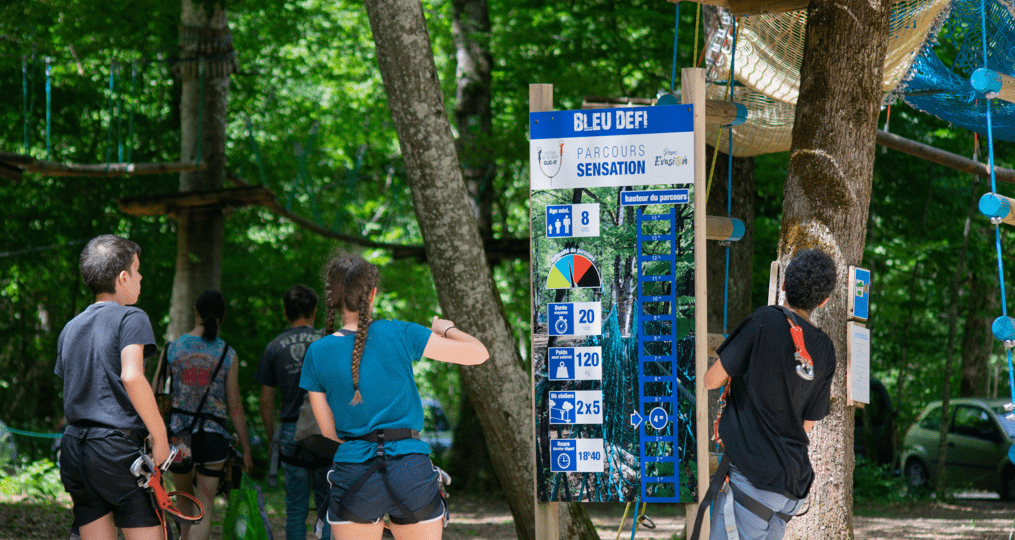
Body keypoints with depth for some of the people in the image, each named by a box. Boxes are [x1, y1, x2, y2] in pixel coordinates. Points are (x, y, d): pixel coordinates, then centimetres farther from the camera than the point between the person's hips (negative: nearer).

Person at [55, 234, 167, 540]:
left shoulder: (70, 329, 17)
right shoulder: (131, 318, -5)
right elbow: (131, 376, -20)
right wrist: (159, 436, -15)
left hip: (73, 447, 7)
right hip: (118, 446, -7)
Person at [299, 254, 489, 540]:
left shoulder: (317, 354, 2)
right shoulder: (401, 335, -4)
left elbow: (329, 431, 10)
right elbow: (478, 353, 0)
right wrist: (447, 329, 20)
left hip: (353, 473, 1)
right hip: (412, 473, -1)